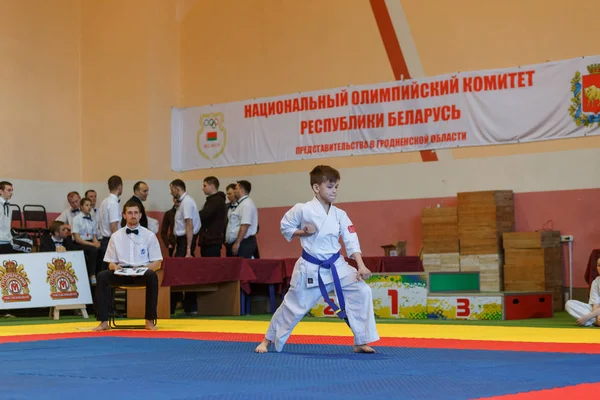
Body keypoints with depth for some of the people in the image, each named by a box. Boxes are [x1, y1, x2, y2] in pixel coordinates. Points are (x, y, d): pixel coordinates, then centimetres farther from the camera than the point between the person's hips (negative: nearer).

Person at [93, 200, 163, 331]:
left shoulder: (149, 236, 8)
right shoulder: (116, 236, 12)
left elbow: (157, 262, 5)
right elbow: (110, 262, 13)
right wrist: (114, 266, -13)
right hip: (121, 272, 1)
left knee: (152, 276, -37)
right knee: (102, 276, -29)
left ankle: (150, 321, -29)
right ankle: (104, 322, -29)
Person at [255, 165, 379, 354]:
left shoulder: (340, 215, -2)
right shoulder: (302, 210, -12)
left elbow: (352, 241, -5)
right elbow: (285, 227, 2)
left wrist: (361, 266, -16)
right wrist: (303, 233, -16)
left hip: (336, 266, 3)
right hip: (310, 269, -3)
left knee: (362, 291, -14)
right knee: (293, 306, 5)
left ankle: (361, 342, -2)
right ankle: (268, 340, 30)